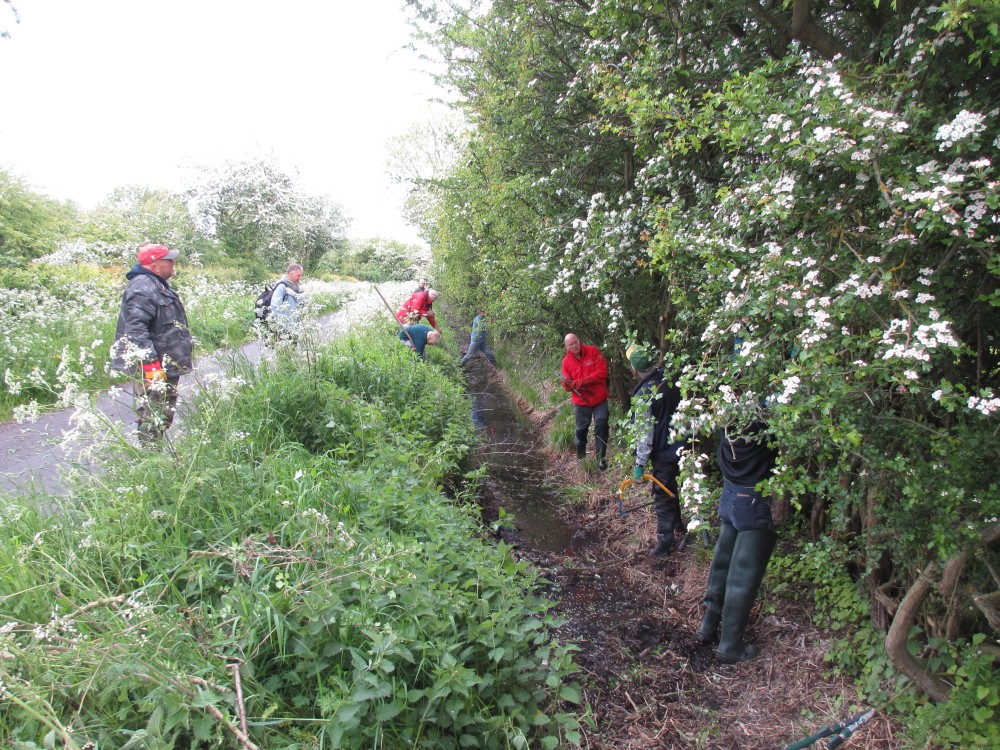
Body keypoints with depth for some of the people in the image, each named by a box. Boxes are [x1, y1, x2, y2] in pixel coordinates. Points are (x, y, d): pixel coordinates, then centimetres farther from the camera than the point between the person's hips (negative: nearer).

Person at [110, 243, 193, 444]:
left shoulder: (158, 285, 17)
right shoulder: (143, 288, -18)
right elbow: (135, 329, -26)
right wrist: (151, 363, -30)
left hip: (166, 366, 11)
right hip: (154, 367, -11)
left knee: (165, 414, 20)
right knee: (154, 419, -7)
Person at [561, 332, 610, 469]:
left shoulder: (593, 351, -11)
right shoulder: (566, 361, -4)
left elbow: (602, 371, -17)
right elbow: (567, 385, 1)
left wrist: (582, 382, -21)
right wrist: (568, 384, -26)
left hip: (599, 399, -2)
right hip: (581, 401, 2)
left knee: (601, 426, -4)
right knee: (581, 429, 12)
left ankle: (601, 457, 5)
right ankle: (580, 456, 28)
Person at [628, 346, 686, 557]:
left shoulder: (643, 396, -23)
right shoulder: (671, 380, -6)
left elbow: (645, 433, -20)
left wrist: (640, 463, -11)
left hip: (664, 454, -6)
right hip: (684, 445, 7)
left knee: (663, 499, 6)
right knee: (674, 489, 26)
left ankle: (665, 544, 15)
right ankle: (680, 527, 43)